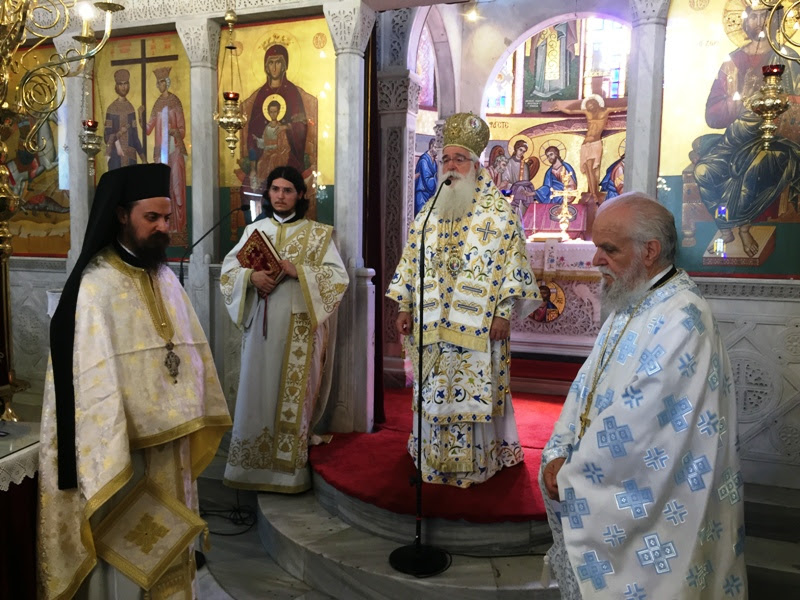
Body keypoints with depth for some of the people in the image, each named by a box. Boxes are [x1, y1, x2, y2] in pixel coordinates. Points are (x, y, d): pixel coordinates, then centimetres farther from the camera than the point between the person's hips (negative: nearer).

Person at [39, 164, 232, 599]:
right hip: (127, 440, -7)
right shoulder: (97, 284, -16)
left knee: (166, 538, 20)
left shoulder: (165, 278, 7)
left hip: (171, 435, 7)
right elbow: (93, 377, -20)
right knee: (128, 544, 9)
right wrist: (113, 459, -23)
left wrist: (198, 419, 9)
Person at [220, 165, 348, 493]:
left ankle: (289, 467, 10)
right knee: (257, 390, 5)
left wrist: (298, 271, -16)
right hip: (261, 323, 3)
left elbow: (339, 276, -5)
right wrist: (251, 276, -12)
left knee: (293, 394, 0)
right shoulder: (254, 230, 13)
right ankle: (253, 465, 17)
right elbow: (228, 271, 9)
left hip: (299, 326, -3)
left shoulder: (318, 233, 4)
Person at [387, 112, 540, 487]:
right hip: (432, 325, 5)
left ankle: (477, 462, 18)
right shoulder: (428, 214, 11)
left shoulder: (498, 213, -4)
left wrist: (503, 312, -13)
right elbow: (411, 262, 14)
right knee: (434, 390, 11)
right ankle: (434, 457, 27)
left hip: (478, 326, -4)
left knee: (476, 393, 2)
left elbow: (512, 262, -7)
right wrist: (405, 308, 11)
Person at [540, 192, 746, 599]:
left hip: (651, 505, -7)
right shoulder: (630, 303, 8)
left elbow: (633, 426, -24)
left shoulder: (681, 320, -22)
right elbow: (588, 383, 8)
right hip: (617, 486, 8)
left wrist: (571, 477, -14)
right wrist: (560, 453, -3)